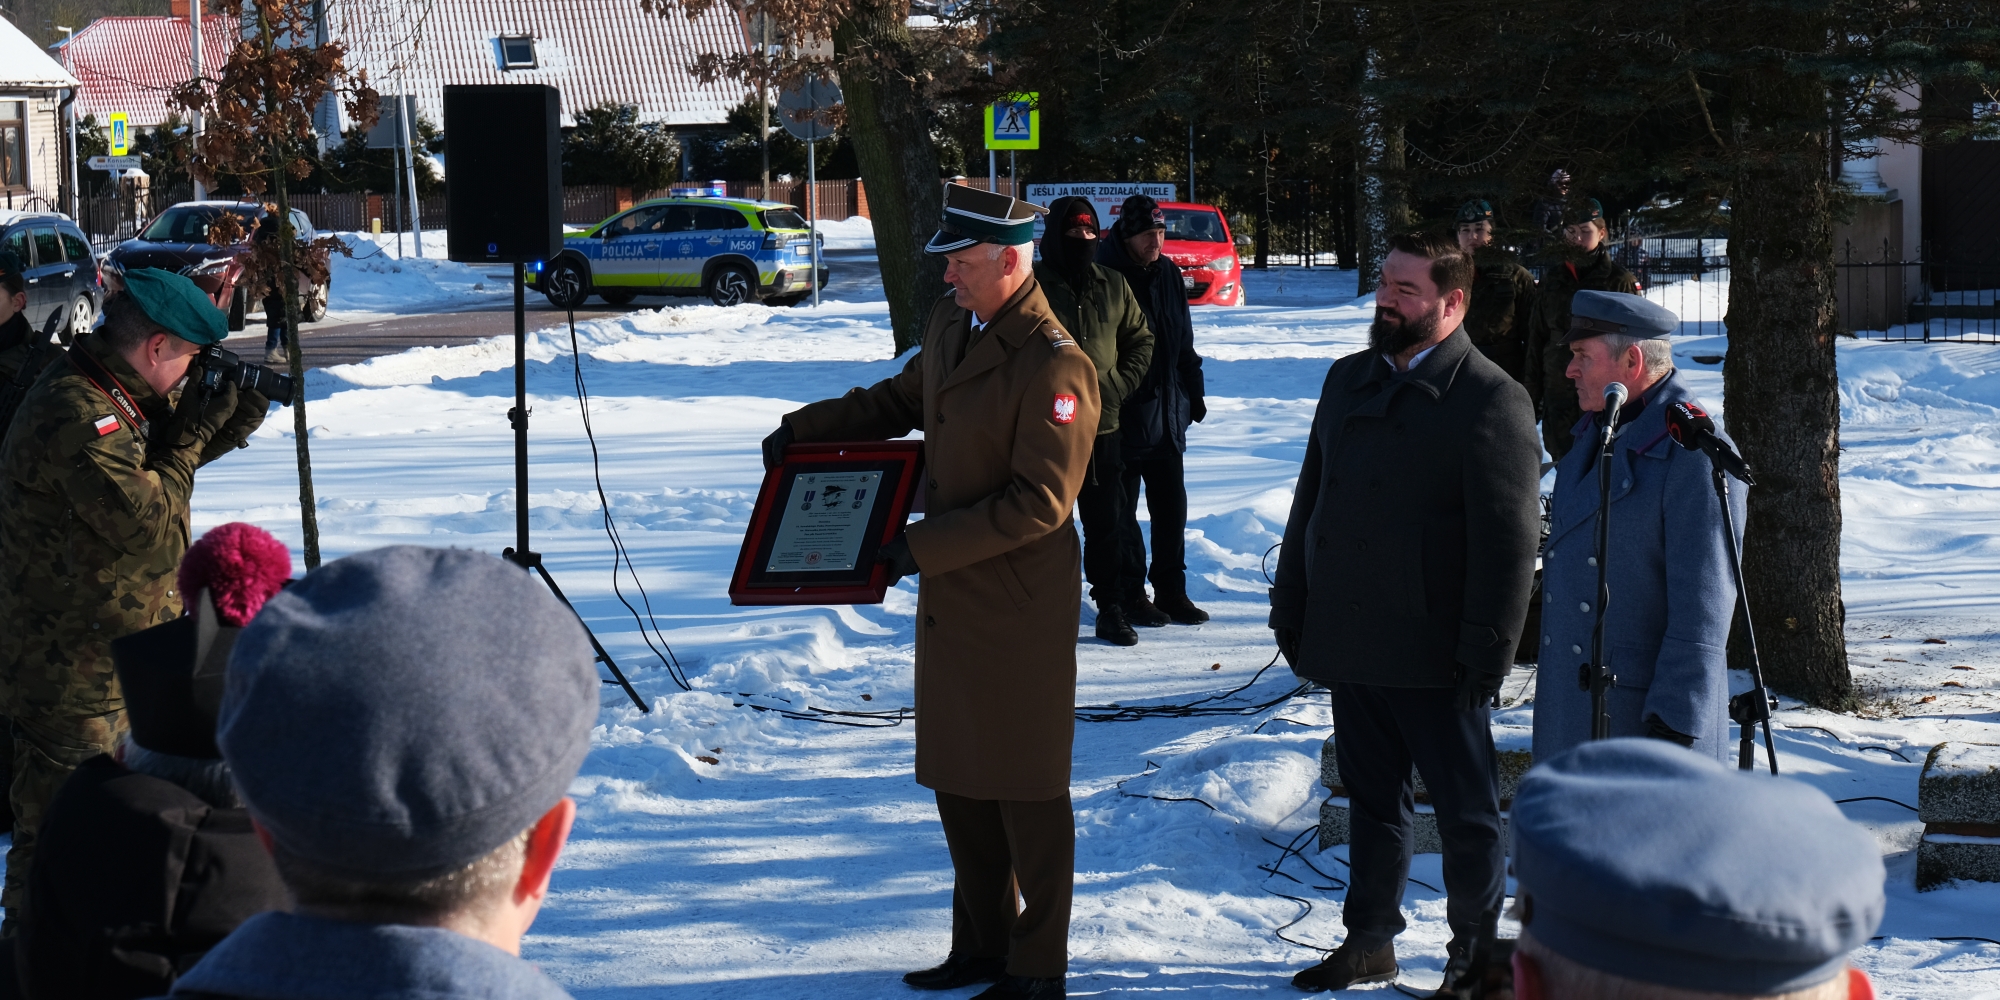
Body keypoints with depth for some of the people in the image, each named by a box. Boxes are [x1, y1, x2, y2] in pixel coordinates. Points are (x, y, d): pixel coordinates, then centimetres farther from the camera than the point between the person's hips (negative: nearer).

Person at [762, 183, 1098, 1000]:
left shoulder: (1055, 366, -21)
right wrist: (806, 428, 14)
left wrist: (925, 546, -23)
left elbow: (1040, 501, -24)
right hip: (950, 598, 9)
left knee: (1025, 790, 2)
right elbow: (902, 399, 25)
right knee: (957, 780, 17)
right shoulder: (950, 325, 7)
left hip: (1017, 607, -9)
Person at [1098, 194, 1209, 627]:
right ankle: (1130, 595, 11)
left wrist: (1193, 392, 16)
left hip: (1167, 414, 7)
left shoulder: (1168, 275, 8)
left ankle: (1171, 591, 20)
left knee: (1171, 505, 11)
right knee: (1122, 510, 3)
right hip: (1122, 415, -7)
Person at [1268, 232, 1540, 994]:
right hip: (1348, 642, 6)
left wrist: (1486, 652, -17)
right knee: (1372, 799, 18)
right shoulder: (1349, 380, 12)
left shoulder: (1488, 399, -11)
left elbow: (1508, 539, -14)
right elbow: (1310, 500, 17)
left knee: (1466, 810, 5)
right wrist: (1291, 608, 13)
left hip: (1432, 656, -6)